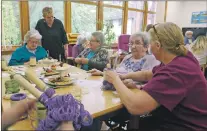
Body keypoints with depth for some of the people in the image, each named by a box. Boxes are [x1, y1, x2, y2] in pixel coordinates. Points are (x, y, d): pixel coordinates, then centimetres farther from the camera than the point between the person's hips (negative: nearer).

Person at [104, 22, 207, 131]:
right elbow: (147, 75, 14)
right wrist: (124, 76, 3)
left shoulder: (176, 71, -32)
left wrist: (115, 79, -20)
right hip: (177, 120, 8)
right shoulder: (182, 57, 0)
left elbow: (134, 106, -36)